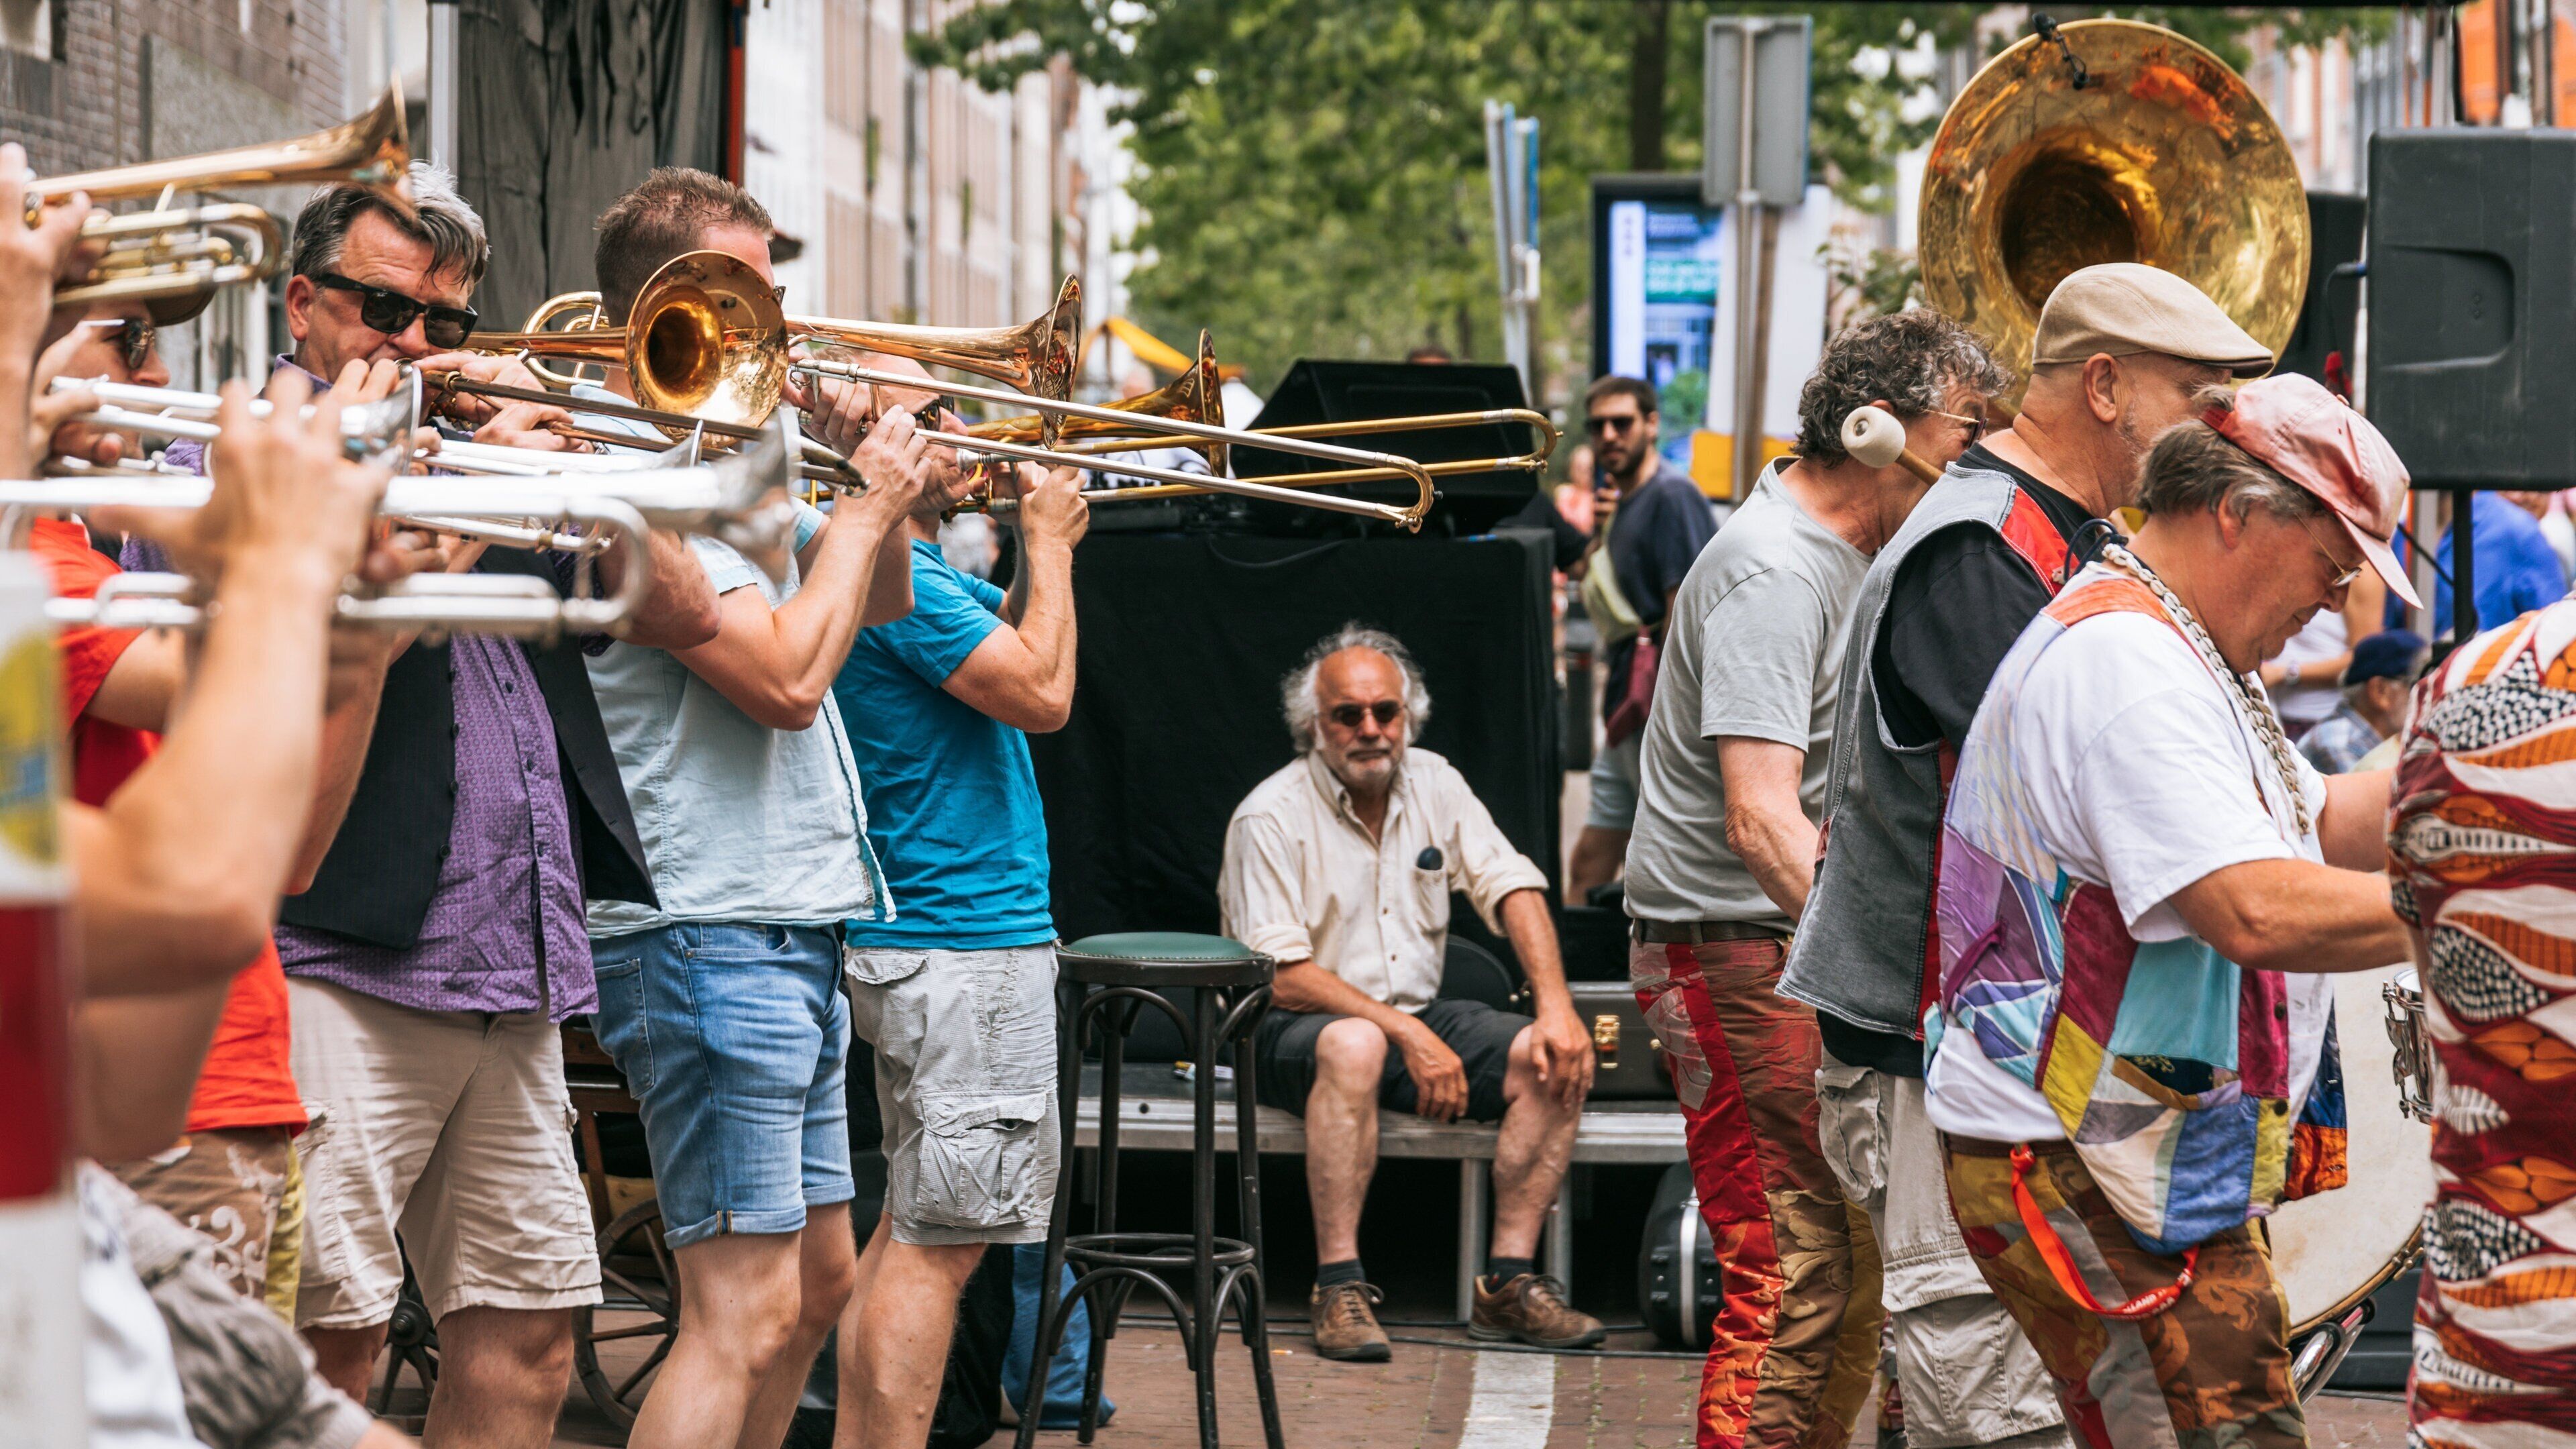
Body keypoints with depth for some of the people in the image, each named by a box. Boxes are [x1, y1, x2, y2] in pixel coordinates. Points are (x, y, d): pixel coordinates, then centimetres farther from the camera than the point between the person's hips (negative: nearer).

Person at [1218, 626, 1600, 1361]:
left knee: (1554, 1059, -17)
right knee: (1354, 1045, -40)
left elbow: (1515, 888, 1)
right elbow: (1280, 978, -17)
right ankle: (1339, 1288, -36)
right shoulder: (1270, 817, -12)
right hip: (1292, 1031, -6)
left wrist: (1556, 1008, -15)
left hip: (1419, 1016, 6)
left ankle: (1509, 1281, -15)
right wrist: (1407, 1035, -24)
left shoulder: (1435, 785, 6)